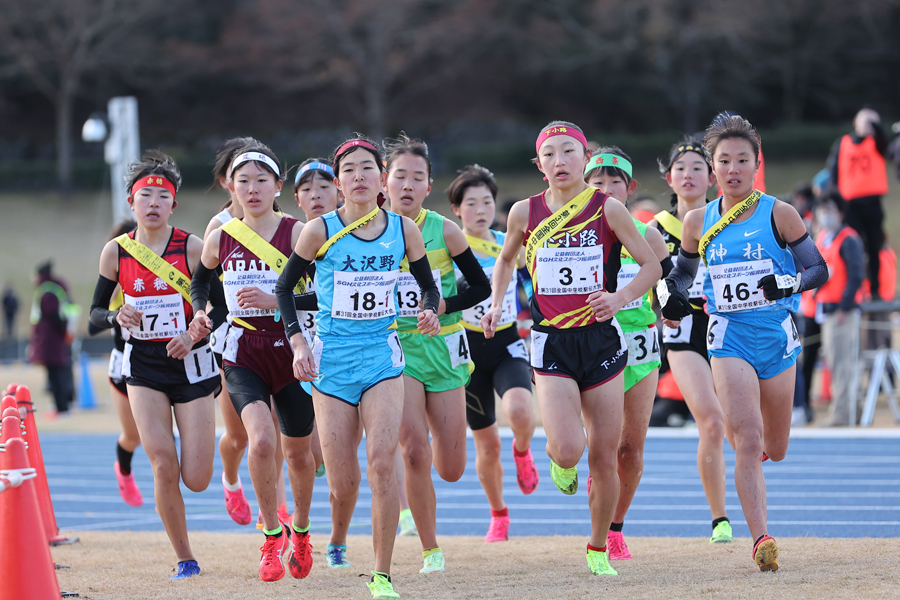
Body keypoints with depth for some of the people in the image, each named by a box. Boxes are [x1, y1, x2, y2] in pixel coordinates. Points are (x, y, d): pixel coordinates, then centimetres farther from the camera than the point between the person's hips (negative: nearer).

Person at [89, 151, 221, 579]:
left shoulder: (192, 248, -7)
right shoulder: (117, 251, -1)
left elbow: (220, 308, -3)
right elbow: (95, 313, 6)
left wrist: (194, 333, -22)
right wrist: (117, 317, -16)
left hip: (190, 363, -1)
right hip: (143, 367, 1)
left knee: (196, 480, -4)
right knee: (164, 467, -16)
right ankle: (184, 559, 0)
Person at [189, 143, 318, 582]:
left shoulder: (297, 233, -7)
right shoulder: (220, 240, 1)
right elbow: (200, 281, 22)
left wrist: (275, 301, -21)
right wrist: (199, 314, 4)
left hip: (291, 350, 0)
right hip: (243, 355, 0)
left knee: (297, 451, 13)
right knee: (261, 439, -23)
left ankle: (300, 532, 40)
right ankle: (271, 532, -4)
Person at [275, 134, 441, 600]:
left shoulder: (403, 229, -1)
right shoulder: (320, 231, -6)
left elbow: (428, 284, 13)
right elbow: (284, 288, 5)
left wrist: (429, 313, -8)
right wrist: (297, 343, -6)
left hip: (382, 356, 1)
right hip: (332, 360, -1)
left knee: (382, 463, -18)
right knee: (343, 488, -2)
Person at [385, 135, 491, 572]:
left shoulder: (443, 231, -6)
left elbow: (481, 286, 0)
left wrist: (443, 306, -16)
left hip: (442, 347, 1)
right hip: (396, 347, -1)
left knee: (450, 471, 2)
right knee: (414, 452, -17)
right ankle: (431, 551, -2)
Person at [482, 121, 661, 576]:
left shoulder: (607, 209, -4)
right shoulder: (525, 213, 0)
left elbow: (652, 266, 1)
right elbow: (506, 260, 20)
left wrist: (621, 297, -16)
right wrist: (496, 303, 6)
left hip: (602, 340, 0)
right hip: (551, 345, 0)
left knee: (603, 457, 3)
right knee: (567, 451, -19)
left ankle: (599, 547, 24)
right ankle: (561, 463, 19)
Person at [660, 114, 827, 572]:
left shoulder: (779, 215, -4)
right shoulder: (698, 222, 3)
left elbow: (818, 269, -1)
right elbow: (682, 270, 20)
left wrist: (787, 283, -21)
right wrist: (669, 295, -1)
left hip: (776, 335, 0)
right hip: (728, 338, 0)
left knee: (774, 450, 12)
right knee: (748, 442, -18)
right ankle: (761, 540, -18)